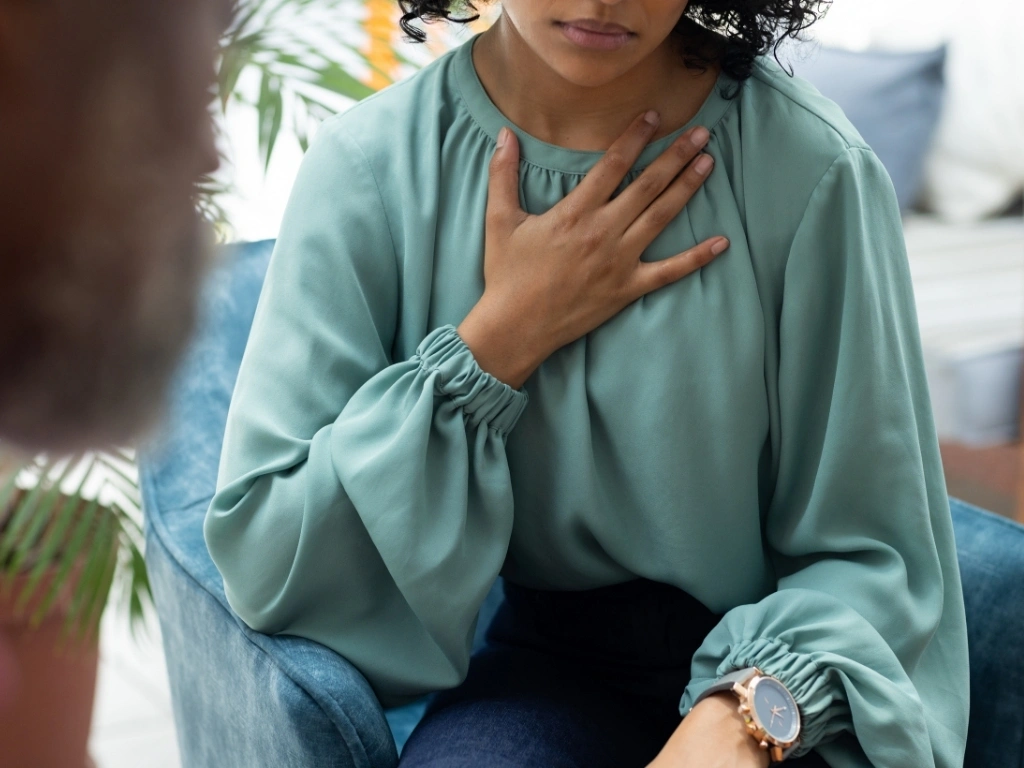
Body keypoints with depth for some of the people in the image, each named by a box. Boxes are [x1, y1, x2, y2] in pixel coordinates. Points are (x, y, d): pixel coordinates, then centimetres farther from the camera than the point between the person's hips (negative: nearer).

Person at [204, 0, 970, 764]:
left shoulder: (812, 165, -13)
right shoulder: (370, 165, -9)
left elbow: (870, 554, -7)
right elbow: (262, 561, -11)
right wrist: (503, 338, -17)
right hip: (547, 665, 1)